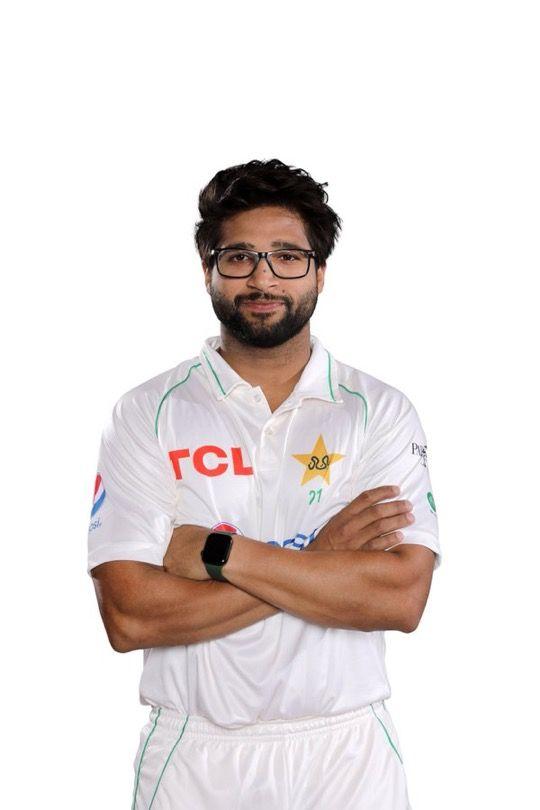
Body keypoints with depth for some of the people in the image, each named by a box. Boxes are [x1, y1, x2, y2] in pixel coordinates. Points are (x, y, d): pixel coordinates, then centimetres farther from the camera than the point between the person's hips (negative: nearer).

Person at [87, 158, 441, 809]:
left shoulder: (382, 412, -2)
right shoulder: (146, 414, -4)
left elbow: (402, 598, -15)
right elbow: (128, 617, -14)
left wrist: (217, 552, -17)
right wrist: (318, 562, -16)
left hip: (346, 752, 1)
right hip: (195, 755, 0)